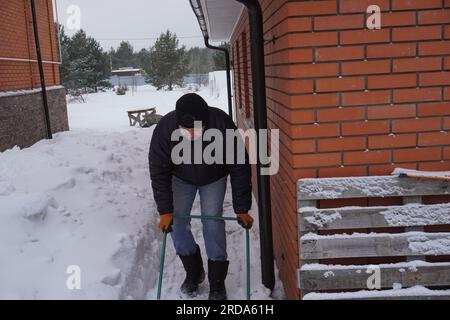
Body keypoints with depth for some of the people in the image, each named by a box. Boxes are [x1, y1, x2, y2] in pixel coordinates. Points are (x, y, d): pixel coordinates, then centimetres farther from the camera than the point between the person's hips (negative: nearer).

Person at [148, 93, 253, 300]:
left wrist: (242, 209, -24)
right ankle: (193, 272, 18)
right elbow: (159, 172, -23)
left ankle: (217, 283, 4)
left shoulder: (222, 124, -37)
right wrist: (165, 211, -25)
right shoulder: (165, 128, -35)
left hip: (214, 178, -1)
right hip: (181, 178, 2)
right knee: (176, 222, -5)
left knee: (213, 221, -11)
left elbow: (239, 168, -27)